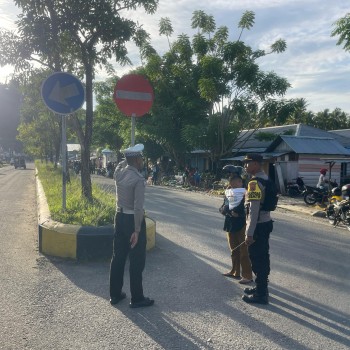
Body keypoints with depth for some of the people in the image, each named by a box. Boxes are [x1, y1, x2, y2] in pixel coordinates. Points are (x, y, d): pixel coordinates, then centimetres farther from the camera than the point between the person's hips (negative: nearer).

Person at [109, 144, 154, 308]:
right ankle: (137, 298, 14)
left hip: (119, 217, 7)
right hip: (133, 219, -7)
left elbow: (122, 164, 28)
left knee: (118, 257, 15)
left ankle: (115, 294, 26)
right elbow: (138, 207, -23)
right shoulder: (139, 179, -19)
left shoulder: (118, 172, 1)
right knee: (137, 261, 4)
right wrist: (137, 230, -20)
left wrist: (128, 157, 15)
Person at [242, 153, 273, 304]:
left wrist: (249, 233, -21)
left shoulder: (254, 182, -21)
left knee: (257, 260, 1)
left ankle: (261, 294, 12)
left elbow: (254, 209, -24)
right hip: (265, 223, 10)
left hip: (258, 226, -10)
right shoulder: (265, 178, 10)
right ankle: (261, 287, 32)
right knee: (262, 258, 19)